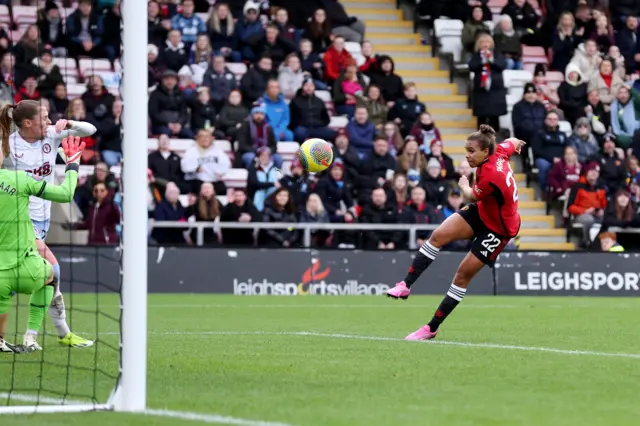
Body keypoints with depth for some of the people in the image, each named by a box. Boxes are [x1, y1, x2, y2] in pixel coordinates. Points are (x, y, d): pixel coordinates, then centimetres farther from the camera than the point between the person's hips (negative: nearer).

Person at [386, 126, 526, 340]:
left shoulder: (490, 176, -36)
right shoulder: (498, 152, -15)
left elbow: (472, 196, -14)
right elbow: (512, 143, 9)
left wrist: (464, 185, 8)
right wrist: (514, 143, 33)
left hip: (497, 229, -8)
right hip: (481, 212, 8)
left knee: (463, 274, -5)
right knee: (438, 236, -10)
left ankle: (432, 328, 3)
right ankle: (405, 286, -7)